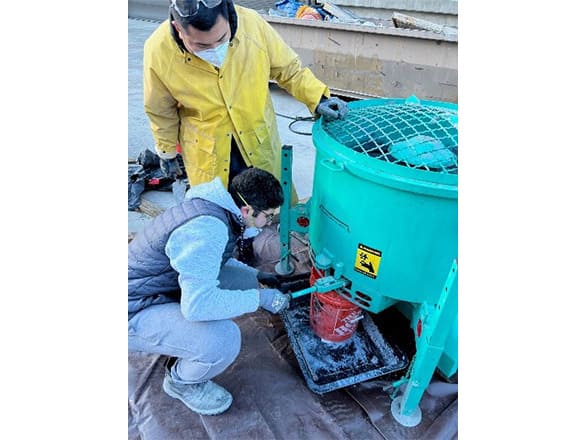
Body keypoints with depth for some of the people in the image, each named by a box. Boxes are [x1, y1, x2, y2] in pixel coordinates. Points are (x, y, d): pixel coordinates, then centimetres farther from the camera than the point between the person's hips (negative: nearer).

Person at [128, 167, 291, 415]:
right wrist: (260, 298, -25)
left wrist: (255, 274, 11)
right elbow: (197, 305, -36)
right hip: (134, 314, -9)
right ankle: (181, 382, 6)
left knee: (244, 280, 1)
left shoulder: (214, 208, 0)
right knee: (224, 340, -28)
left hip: (163, 290, 9)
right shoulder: (207, 228, -31)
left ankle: (183, 343, 16)